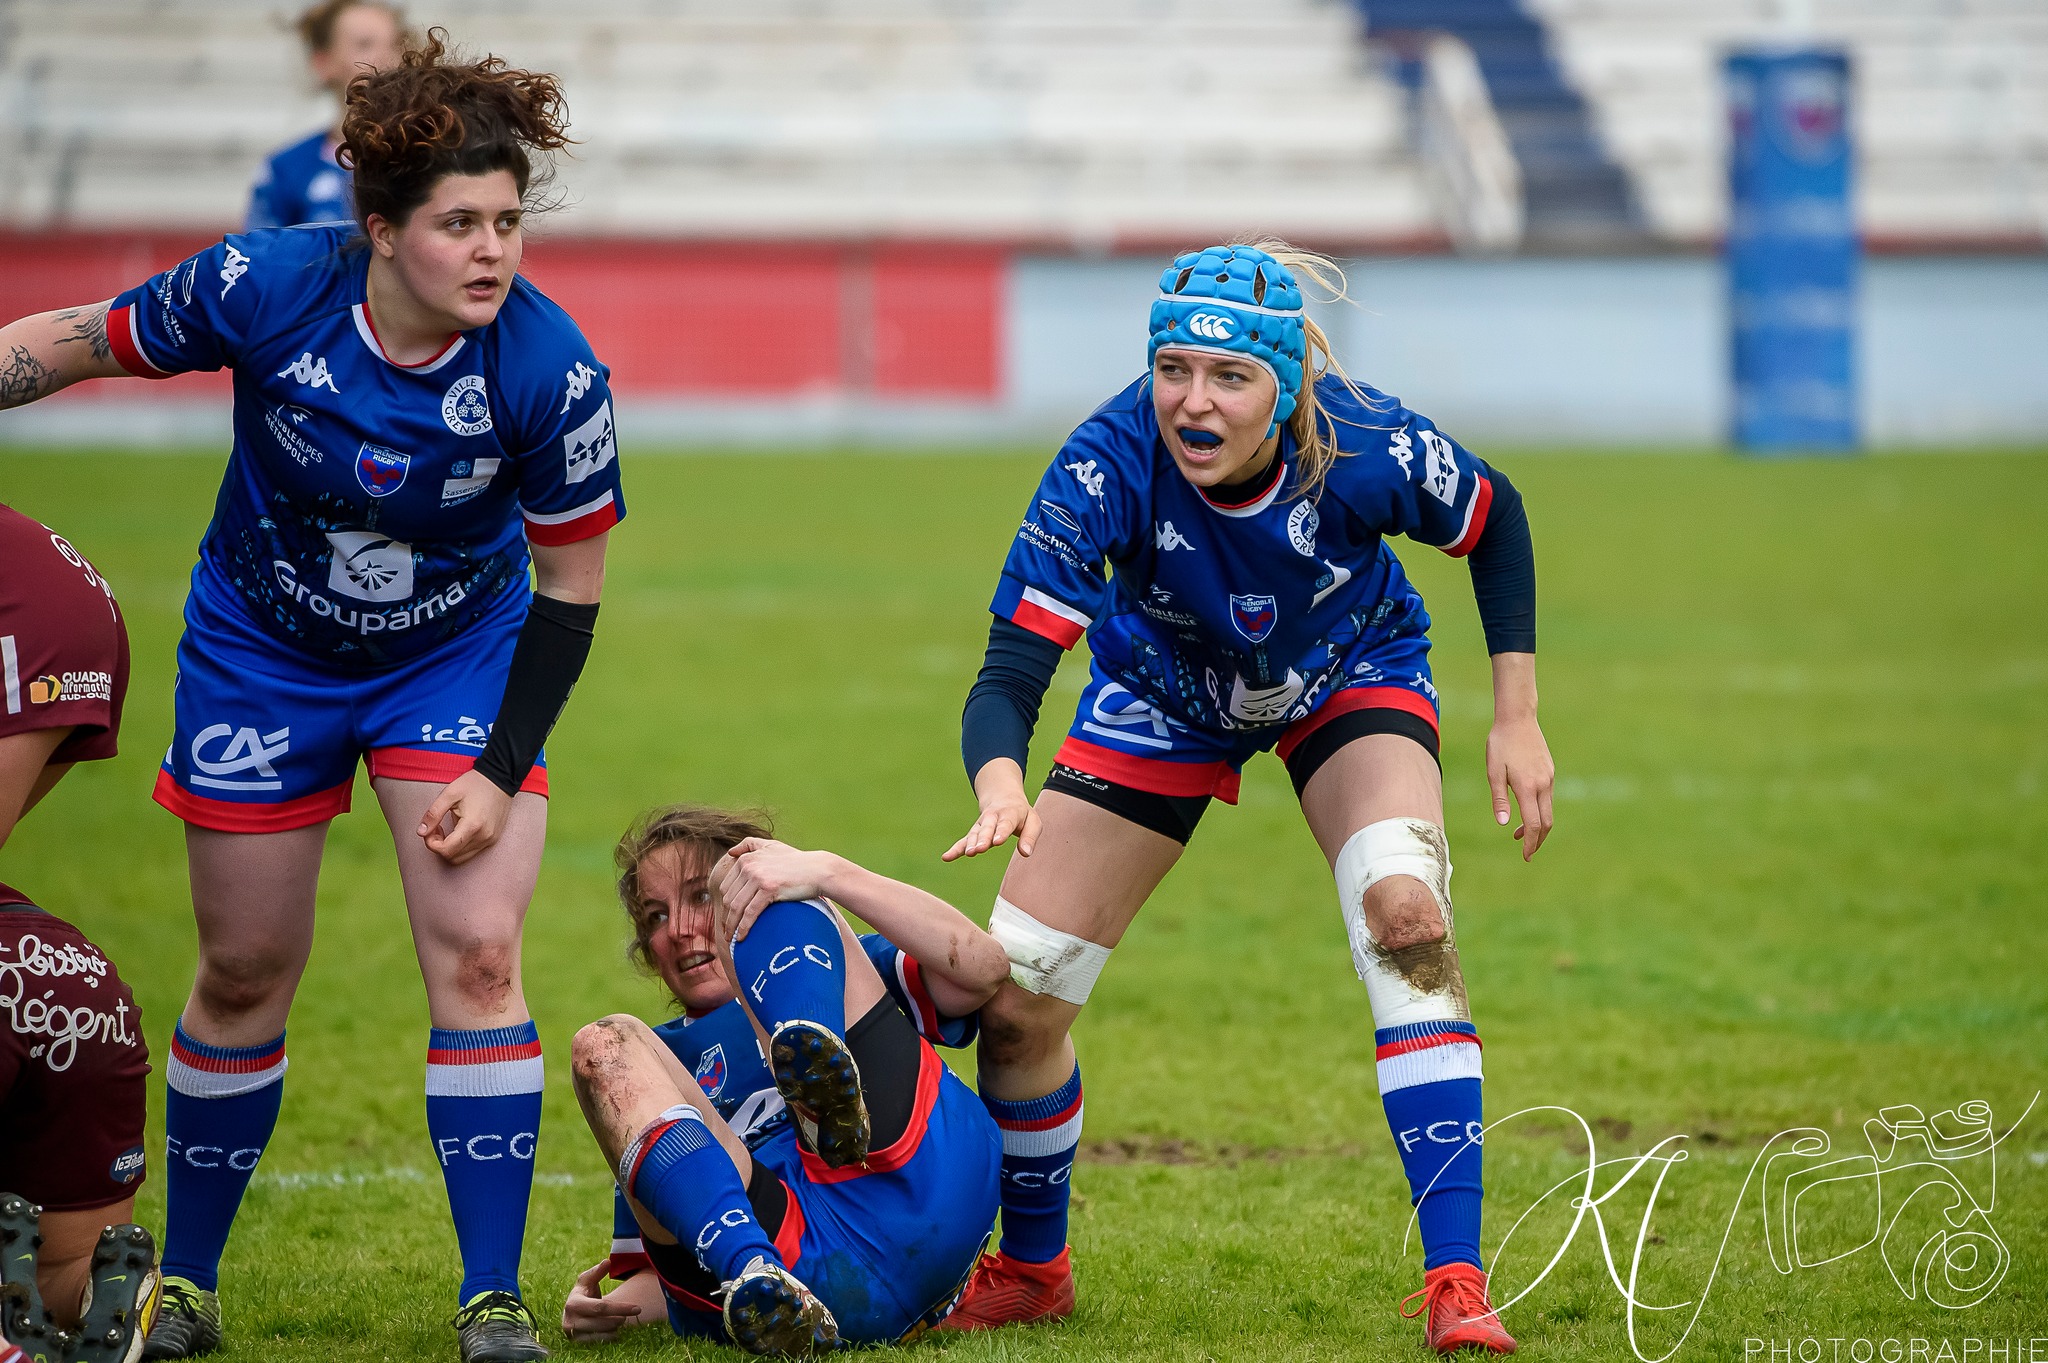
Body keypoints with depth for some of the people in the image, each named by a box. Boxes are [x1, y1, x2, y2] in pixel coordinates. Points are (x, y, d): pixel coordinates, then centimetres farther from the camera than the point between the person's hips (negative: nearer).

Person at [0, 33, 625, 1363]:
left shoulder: (552, 370, -26)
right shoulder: (268, 287, -27)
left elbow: (570, 586, -14)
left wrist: (503, 771, -17)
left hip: (456, 656, 0)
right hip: (261, 654, 1)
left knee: (476, 954, -12)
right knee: (247, 972, 8)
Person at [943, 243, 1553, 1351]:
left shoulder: (1364, 449, -35)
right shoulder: (1108, 464, -36)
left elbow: (1496, 522, -12)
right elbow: (1008, 674, -38)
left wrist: (1516, 717, -12)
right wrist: (1000, 787, -60)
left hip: (1352, 676, -1)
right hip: (1164, 699, 1)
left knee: (1404, 909, -30)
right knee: (1012, 999, -4)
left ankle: (1456, 1281, -26)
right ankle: (1031, 1269, 25)